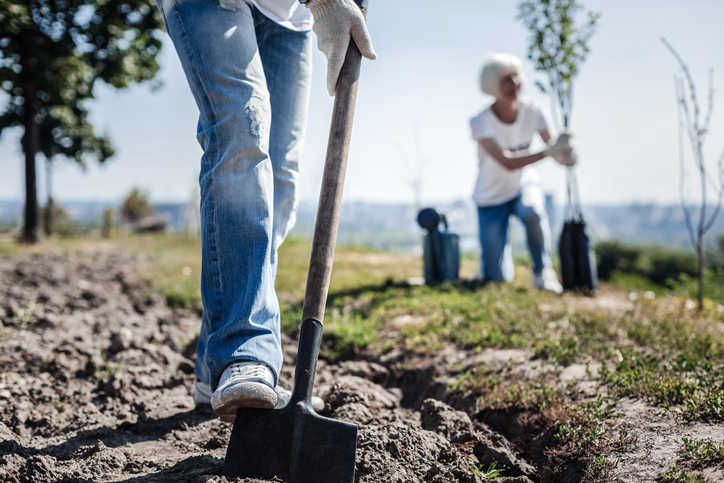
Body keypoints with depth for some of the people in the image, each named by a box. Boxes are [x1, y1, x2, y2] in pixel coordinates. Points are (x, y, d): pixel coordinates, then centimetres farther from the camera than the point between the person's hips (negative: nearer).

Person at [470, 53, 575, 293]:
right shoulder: (480, 122, -24)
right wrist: (549, 150, -42)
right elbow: (507, 162, -34)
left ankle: (542, 271, -12)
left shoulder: (533, 111, -13)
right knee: (498, 279, -6)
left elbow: (556, 149, -15)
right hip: (492, 197, -2)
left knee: (533, 211, -38)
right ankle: (488, 261, 34)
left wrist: (566, 155, -39)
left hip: (524, 183, 2)